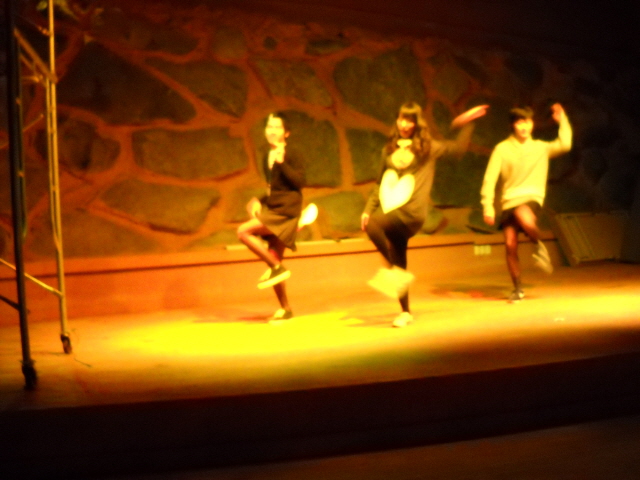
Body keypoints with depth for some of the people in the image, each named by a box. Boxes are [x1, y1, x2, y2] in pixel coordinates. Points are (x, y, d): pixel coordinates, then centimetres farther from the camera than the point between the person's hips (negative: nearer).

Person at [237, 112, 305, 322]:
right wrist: (260, 201, 7)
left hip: (286, 211, -8)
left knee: (243, 231, -20)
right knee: (273, 259, 6)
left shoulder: (291, 155, -8)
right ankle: (285, 309, 15)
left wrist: (282, 162, -23)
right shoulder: (267, 157, 13)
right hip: (272, 210, 8)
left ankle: (276, 267, -10)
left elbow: (299, 181, -19)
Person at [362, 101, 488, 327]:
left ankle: (388, 267, -14)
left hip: (412, 211, -4)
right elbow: (380, 183, 20)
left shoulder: (427, 147, 7)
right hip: (393, 211, 4)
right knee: (400, 264, 4)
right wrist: (368, 209, 13)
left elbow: (459, 147, 8)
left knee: (374, 225, -32)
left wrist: (467, 124, 2)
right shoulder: (389, 149, 17)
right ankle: (405, 312, 13)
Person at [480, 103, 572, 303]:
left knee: (527, 221, -36)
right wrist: (488, 207, -6)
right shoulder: (502, 149, 4)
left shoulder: (540, 148, 12)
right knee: (510, 245, -5)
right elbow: (490, 179, 1)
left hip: (531, 198, -1)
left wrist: (562, 120, -2)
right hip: (509, 201, 1)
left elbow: (565, 144, -2)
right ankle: (517, 288, 13)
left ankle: (538, 246, -4)